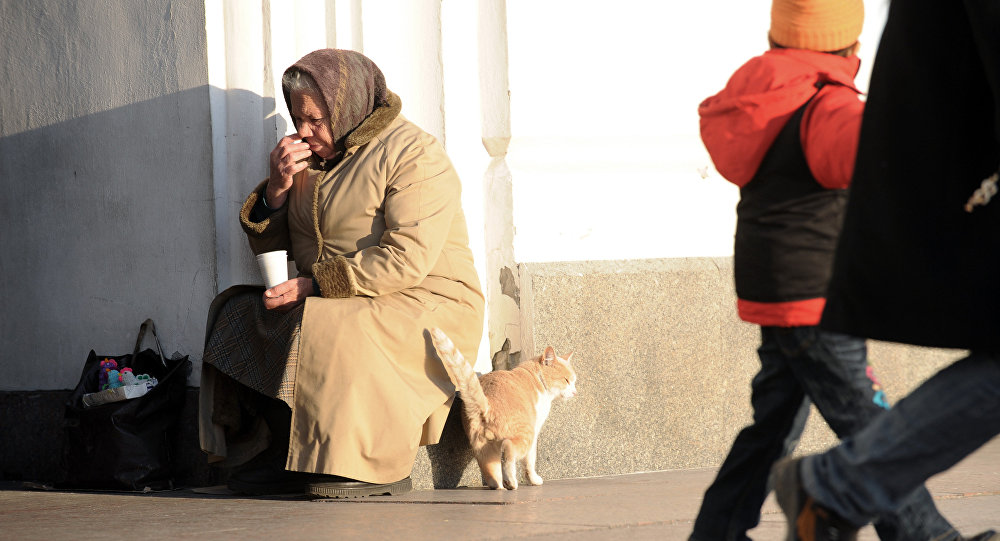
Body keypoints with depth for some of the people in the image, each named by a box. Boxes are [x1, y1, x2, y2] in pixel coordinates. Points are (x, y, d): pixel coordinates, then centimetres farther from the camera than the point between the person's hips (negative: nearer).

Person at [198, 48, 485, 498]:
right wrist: (278, 188, -2)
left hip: (424, 307, -8)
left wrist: (316, 284, -21)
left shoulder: (412, 154, -8)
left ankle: (376, 466, -23)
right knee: (238, 315, -11)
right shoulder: (311, 160, 16)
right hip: (336, 306, 8)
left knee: (327, 331, -34)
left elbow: (406, 259, -20)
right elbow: (264, 242, 18)